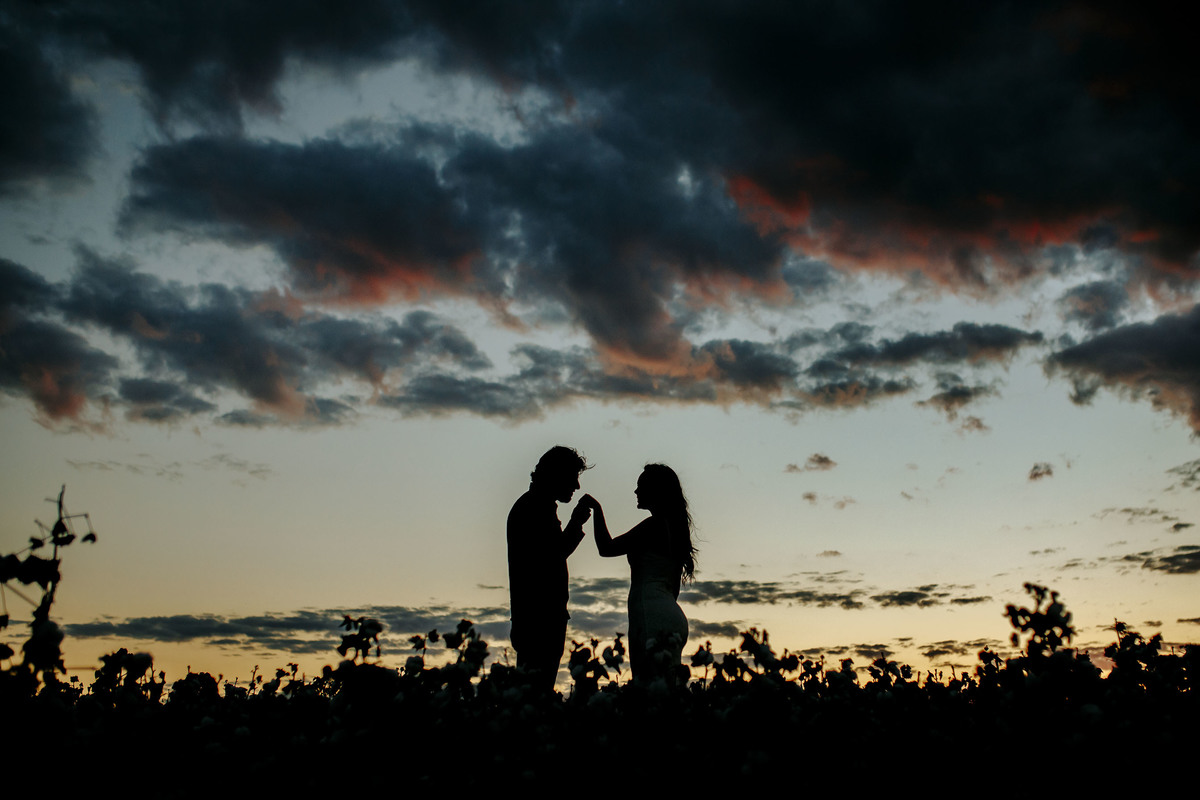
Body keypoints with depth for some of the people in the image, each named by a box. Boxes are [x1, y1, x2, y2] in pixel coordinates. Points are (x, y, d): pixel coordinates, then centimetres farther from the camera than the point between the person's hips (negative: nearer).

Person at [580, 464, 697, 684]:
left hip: (654, 616, -10)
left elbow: (607, 548, -10)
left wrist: (596, 509, 1)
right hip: (671, 615, 10)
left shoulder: (655, 525, -8)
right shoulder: (675, 527, 21)